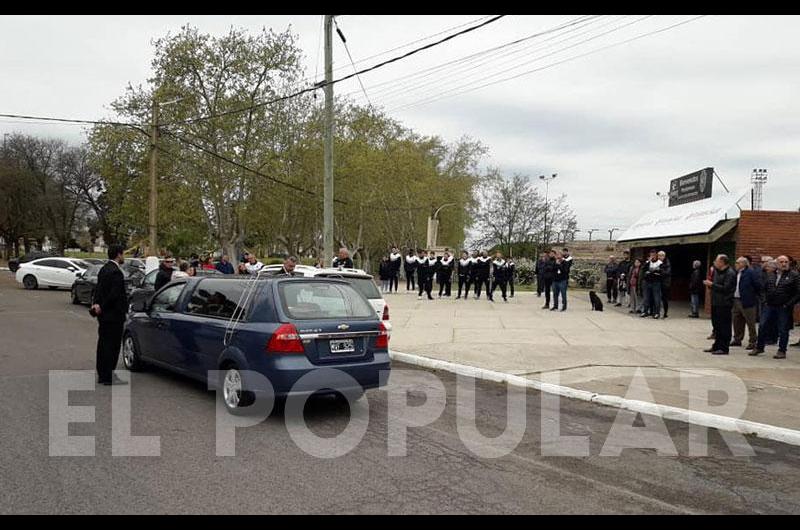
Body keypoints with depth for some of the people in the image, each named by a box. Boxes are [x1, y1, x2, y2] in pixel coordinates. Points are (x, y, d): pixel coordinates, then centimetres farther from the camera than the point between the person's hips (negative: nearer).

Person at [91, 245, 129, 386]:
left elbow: (98, 289, 11)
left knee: (103, 344, 15)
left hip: (104, 314, 10)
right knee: (112, 345, -3)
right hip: (114, 315, -10)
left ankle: (101, 375, 24)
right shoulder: (116, 272, -19)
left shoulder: (104, 269, 12)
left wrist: (96, 304, -1)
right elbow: (115, 294, -23)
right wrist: (102, 308, -13)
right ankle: (109, 377, 2)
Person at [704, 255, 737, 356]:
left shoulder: (730, 273, -13)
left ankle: (724, 348, 0)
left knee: (724, 327, -4)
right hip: (716, 303, 9)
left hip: (724, 304, -9)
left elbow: (726, 289, -21)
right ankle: (717, 346, 24)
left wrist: (712, 285, -16)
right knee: (717, 326, 15)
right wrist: (710, 284, 4)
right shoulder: (717, 272, 15)